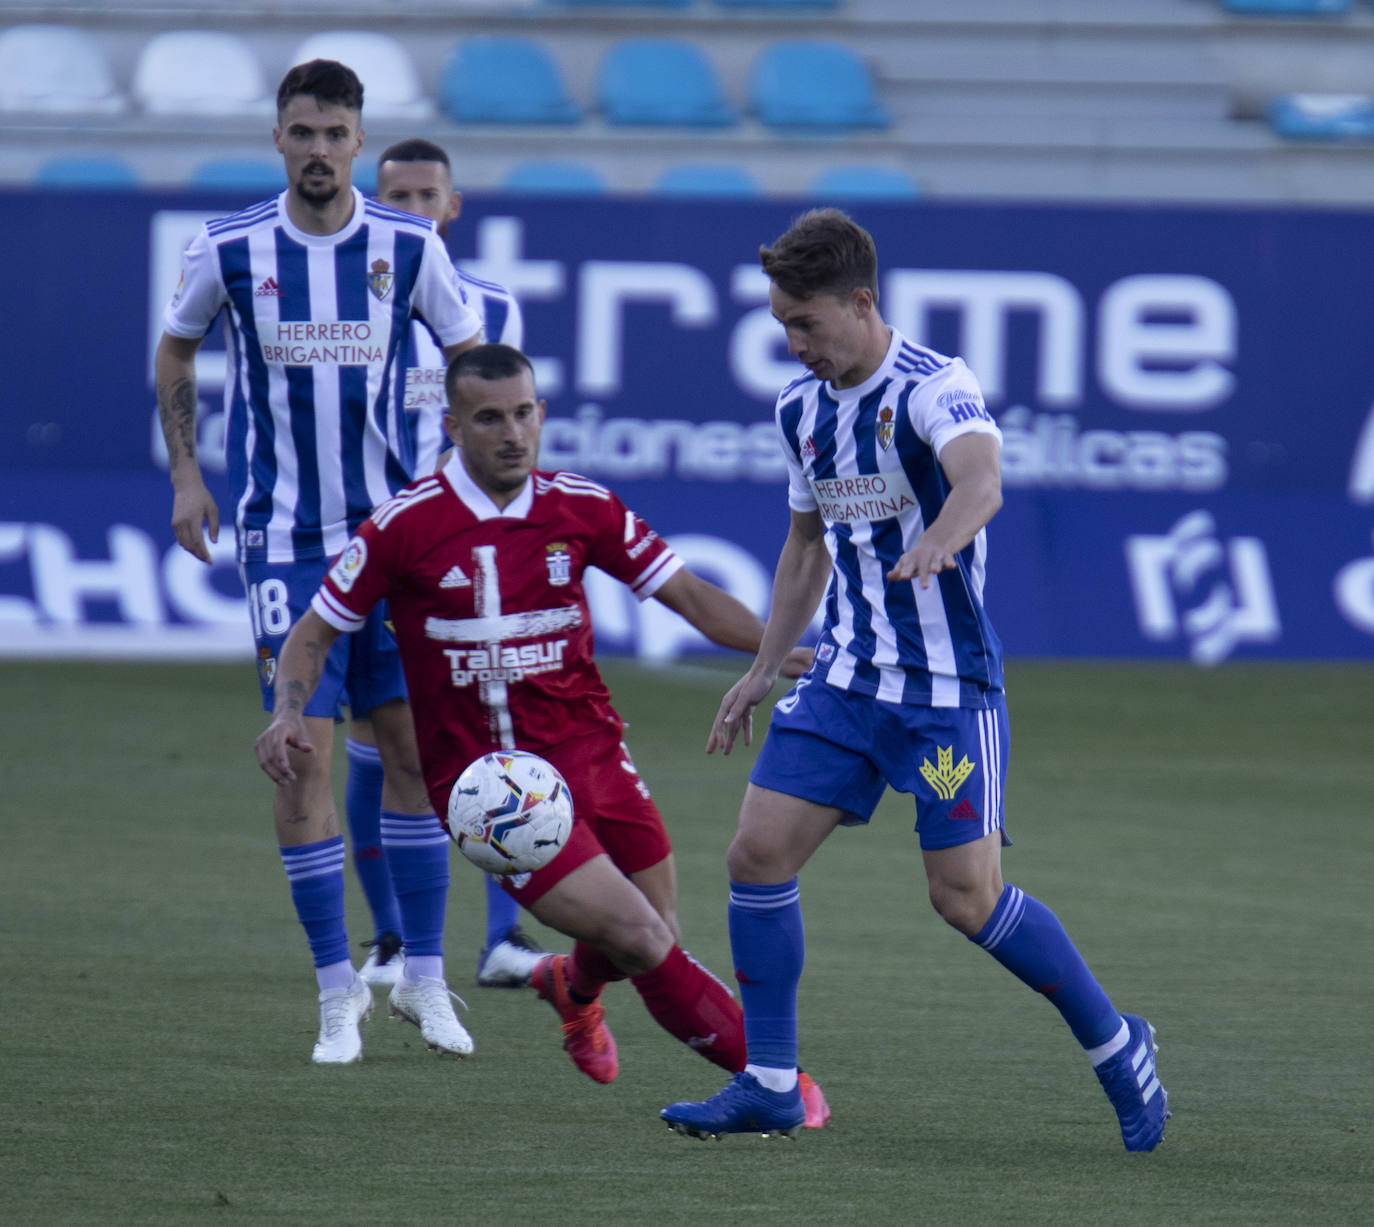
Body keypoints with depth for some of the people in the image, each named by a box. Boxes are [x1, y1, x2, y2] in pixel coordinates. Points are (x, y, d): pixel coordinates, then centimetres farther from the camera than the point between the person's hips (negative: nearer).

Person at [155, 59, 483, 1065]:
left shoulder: (410, 247, -4)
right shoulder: (229, 250, -5)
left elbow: (472, 360, 9)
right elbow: (176, 349, 13)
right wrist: (185, 474, 8)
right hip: (284, 538, -1)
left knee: (416, 740, 2)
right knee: (302, 754, -7)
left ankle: (424, 975, 14)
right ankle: (340, 990, 3)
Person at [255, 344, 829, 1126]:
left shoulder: (582, 508, 1)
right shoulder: (406, 526, -8)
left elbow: (687, 593, 6)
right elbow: (315, 633, 1)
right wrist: (289, 712, -17)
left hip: (591, 754, 4)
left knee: (652, 939, 7)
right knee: (643, 941, -16)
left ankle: (573, 986, 43)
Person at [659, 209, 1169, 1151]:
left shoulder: (934, 390, -17)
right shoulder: (803, 409, 7)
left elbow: (981, 481, -39)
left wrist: (938, 541, -60)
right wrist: (763, 670, 20)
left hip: (948, 686, -7)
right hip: (847, 677, 7)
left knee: (969, 897, -9)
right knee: (759, 855, -4)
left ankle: (1116, 1045, 12)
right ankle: (769, 1088, 5)